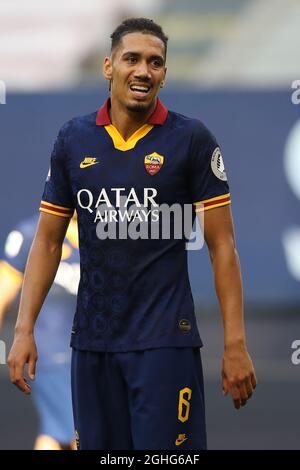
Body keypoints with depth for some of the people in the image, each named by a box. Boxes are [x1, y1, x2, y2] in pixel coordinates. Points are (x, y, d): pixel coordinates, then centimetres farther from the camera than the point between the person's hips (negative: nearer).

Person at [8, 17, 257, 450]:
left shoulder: (192, 139, -4)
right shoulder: (73, 139, 6)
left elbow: (222, 244, -3)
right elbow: (48, 241, 11)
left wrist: (235, 344, -8)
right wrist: (24, 330, 2)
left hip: (165, 339, -3)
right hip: (92, 338, 3)